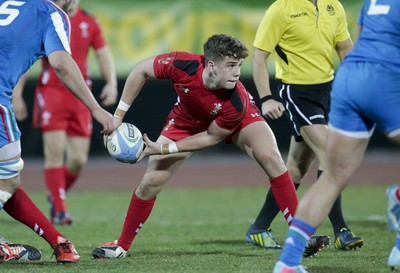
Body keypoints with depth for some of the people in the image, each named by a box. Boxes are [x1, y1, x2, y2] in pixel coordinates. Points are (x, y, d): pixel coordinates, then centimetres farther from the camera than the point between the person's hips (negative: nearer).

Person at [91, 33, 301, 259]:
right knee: (152, 181, -3)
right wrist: (118, 116, -17)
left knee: (271, 158, -25)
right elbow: (142, 70, -19)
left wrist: (165, 149, -24)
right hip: (188, 119, 2)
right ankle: (122, 245, 17)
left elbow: (212, 137, -22)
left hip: (236, 120, -2)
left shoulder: (237, 103, -39)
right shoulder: (183, 65, -38)